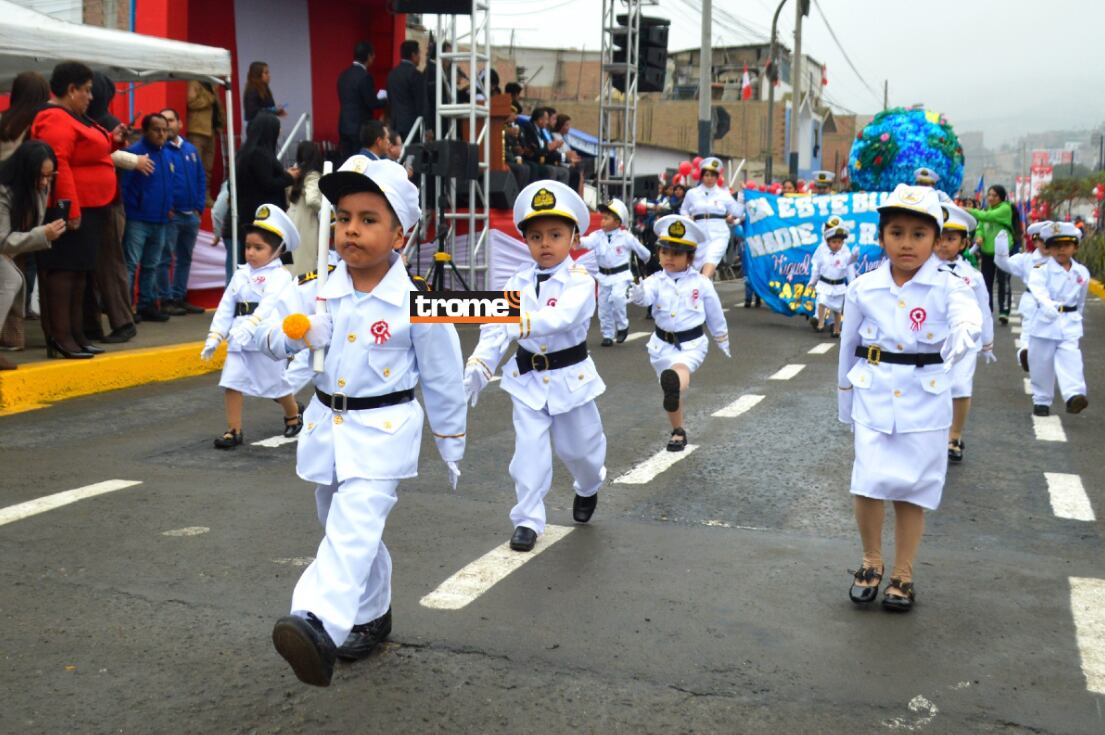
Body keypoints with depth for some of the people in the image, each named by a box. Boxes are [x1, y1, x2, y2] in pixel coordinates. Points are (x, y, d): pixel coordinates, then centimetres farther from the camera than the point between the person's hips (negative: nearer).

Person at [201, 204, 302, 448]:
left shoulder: (279, 276, -9)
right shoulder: (241, 274, 11)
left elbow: (269, 306, -24)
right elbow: (225, 307, 10)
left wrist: (250, 327, -38)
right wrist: (214, 336, 3)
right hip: (238, 341, 5)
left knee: (278, 384, 9)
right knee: (231, 382, -3)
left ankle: (294, 416, 36)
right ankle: (234, 430, 5)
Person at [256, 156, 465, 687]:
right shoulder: (317, 293, 0)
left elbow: (442, 381, -3)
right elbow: (269, 337, 1)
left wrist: (452, 449, 3)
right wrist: (290, 335, -23)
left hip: (382, 430, -6)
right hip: (326, 425, 6)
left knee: (353, 528, -23)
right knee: (342, 526, 18)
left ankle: (320, 626, -39)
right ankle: (371, 615, 38)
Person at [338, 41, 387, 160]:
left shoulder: (343, 74, 9)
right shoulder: (365, 76, -14)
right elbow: (372, 104, -14)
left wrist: (377, 98, 18)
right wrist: (385, 99, 7)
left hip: (344, 126, 7)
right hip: (361, 127, -7)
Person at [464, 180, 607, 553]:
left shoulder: (579, 281, -16)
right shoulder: (518, 282, -4)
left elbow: (561, 318, -35)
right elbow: (496, 330, -9)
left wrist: (519, 323, -48)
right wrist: (479, 364, -24)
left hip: (570, 377, -2)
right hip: (528, 378, 2)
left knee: (578, 446, 15)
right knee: (529, 449, -5)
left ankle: (589, 487, 48)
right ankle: (527, 520, 6)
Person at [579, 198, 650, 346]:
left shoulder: (626, 236, -9)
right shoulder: (598, 235, -6)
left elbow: (641, 250, 6)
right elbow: (588, 242, -27)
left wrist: (646, 259, 21)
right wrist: (578, 241, -48)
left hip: (621, 275, -4)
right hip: (603, 276, 4)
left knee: (617, 297, -27)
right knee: (604, 306, 7)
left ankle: (622, 326, -4)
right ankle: (607, 335, 22)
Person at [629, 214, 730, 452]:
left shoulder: (701, 282, -6)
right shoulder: (656, 281, -6)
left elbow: (715, 315, 6)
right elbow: (645, 294, -30)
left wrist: (723, 342, 16)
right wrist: (638, 293, -55)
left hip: (691, 343, -3)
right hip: (662, 343, 3)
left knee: (681, 371, -35)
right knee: (669, 391, 13)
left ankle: (674, 386, -68)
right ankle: (678, 432, 32)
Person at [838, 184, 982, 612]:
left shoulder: (947, 287, -6)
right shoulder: (863, 289, 0)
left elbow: (967, 313, -28)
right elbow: (848, 346, 10)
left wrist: (962, 334, -52)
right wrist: (845, 400, 16)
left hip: (925, 398, 0)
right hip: (874, 395, 1)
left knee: (912, 490, 6)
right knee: (869, 483, -9)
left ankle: (902, 576, 24)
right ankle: (871, 563, 17)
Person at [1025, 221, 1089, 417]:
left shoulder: (1082, 272, 5)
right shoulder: (1041, 269, -8)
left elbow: (1081, 300, 18)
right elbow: (1038, 289, -28)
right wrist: (1047, 304, -46)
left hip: (1070, 325, 2)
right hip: (1045, 323, -2)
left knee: (1071, 360, -15)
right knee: (1041, 364, 6)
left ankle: (1074, 395, -26)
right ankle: (1041, 401, 20)